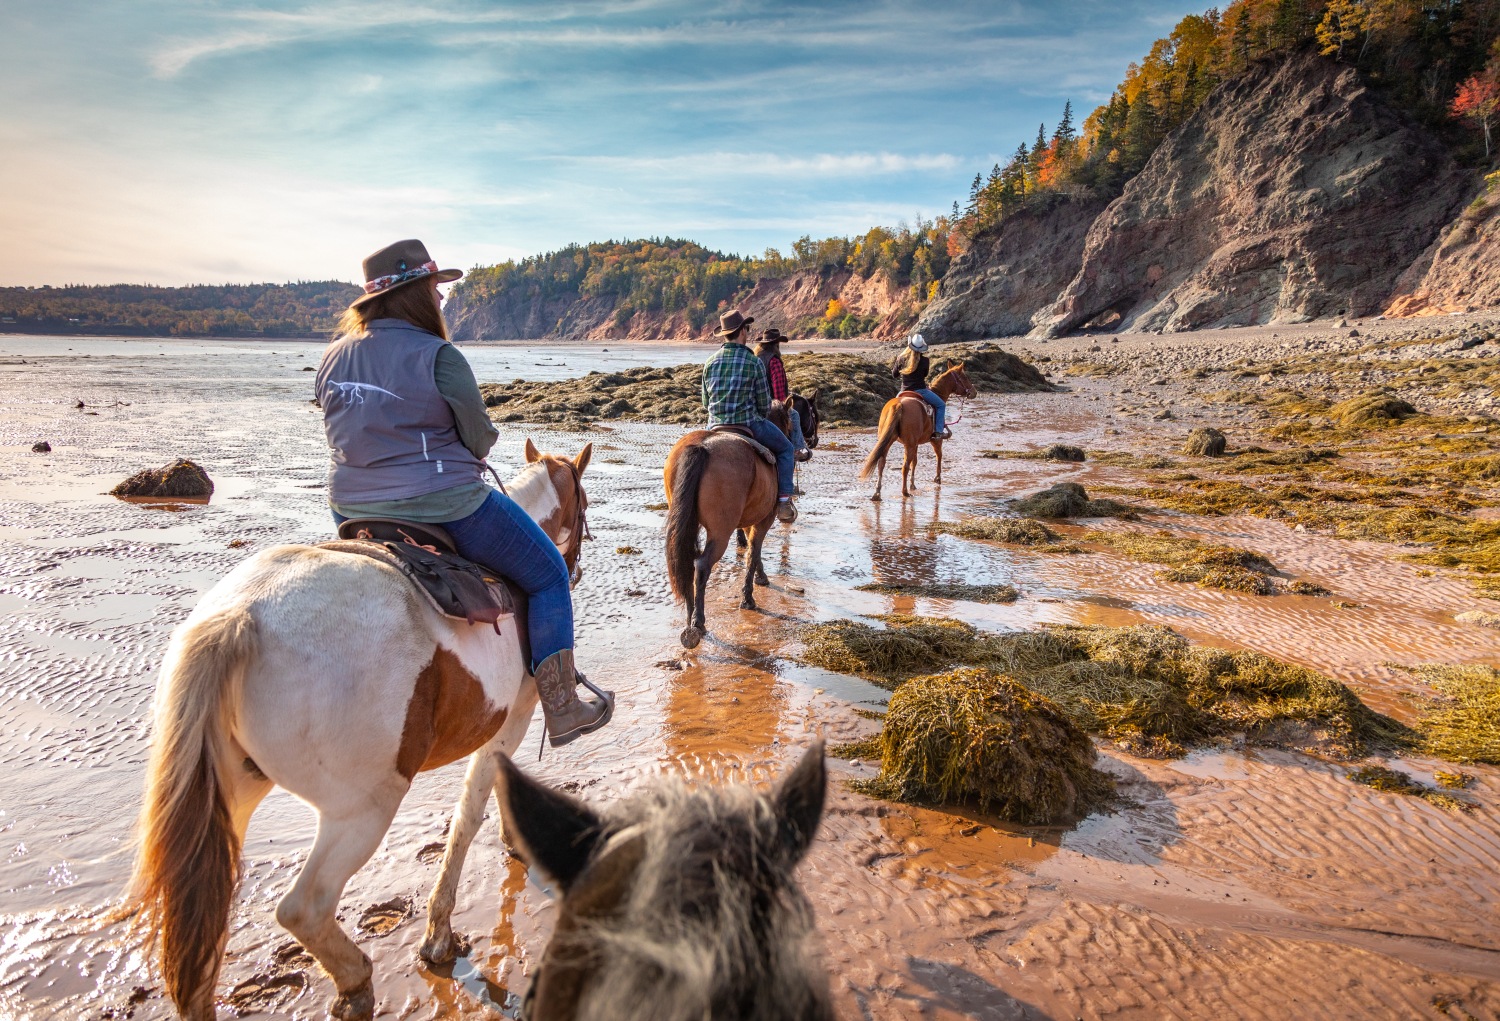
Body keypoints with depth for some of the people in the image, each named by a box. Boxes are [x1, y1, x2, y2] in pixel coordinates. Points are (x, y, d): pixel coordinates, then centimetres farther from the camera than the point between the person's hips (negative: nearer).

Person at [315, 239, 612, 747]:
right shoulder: (438, 356, -17)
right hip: (444, 508, -7)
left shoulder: (333, 357, 5)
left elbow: (344, 435, 12)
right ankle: (562, 710, 13)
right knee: (548, 575, 10)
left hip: (352, 510, 7)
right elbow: (480, 438, -11)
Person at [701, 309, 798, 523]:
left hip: (715, 426, 4)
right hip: (749, 424, -4)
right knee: (785, 449, 16)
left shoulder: (710, 362, 4)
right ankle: (784, 502, 4)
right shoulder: (754, 362, -8)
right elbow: (765, 404, -5)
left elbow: (705, 402, 11)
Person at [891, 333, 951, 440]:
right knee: (941, 405, 9)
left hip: (905, 391, 4)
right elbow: (925, 375, 5)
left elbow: (894, 374, 8)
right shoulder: (924, 360, -12)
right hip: (920, 390, -4)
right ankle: (938, 432, -2)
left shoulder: (901, 358, -4)